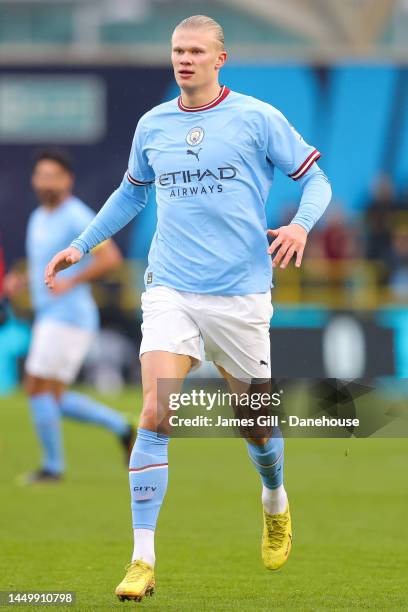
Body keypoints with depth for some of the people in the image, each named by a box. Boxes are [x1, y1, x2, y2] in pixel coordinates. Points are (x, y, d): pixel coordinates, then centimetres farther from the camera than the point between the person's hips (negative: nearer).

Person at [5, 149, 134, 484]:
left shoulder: (77, 216, -12)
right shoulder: (40, 218, 16)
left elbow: (111, 258, -21)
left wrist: (71, 282, -25)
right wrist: (20, 281, 10)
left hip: (69, 316, -9)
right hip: (49, 318, 9)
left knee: (39, 389, -9)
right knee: (53, 400, 7)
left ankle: (52, 466, 0)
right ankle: (120, 426, 18)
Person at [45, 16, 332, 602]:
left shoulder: (257, 118, -2)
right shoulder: (152, 125, 9)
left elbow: (315, 178, 3)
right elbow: (131, 192, 27)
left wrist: (301, 224, -17)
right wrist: (82, 244, 24)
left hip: (240, 294, -2)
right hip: (170, 289, 2)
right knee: (156, 413, -15)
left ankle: (276, 503, 45)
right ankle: (143, 560, -15)